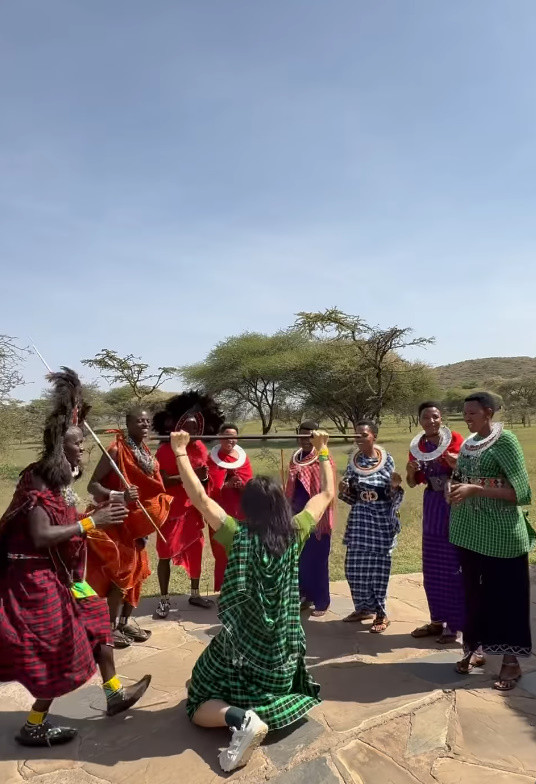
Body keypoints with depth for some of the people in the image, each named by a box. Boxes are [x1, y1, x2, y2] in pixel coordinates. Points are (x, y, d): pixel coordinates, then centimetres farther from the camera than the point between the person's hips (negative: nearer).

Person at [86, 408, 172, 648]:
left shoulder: (146, 451, 5)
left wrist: (153, 514, 11)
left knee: (137, 569, 13)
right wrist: (119, 496, -35)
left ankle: (126, 620, 28)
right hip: (119, 521, -7)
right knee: (123, 572, -2)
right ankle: (111, 626, 15)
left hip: (139, 520, 8)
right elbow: (92, 485, -21)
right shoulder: (116, 451, -18)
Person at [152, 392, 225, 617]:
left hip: (194, 508, 5)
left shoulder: (201, 448, 3)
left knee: (196, 549, 13)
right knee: (166, 553, 4)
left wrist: (204, 477, -5)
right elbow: (163, 481, -24)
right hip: (171, 509, -5)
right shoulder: (165, 450, -14)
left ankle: (195, 594, 29)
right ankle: (164, 598, 19)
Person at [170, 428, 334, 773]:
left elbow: (200, 497, -15)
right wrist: (323, 451, 13)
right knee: (276, 696, 34)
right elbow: (327, 494, 3)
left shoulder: (238, 536, -16)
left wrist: (180, 453, -9)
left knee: (202, 707, 13)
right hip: (283, 646, 4)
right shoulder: (295, 534, -9)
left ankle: (241, 718, -17)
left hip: (241, 643, -3)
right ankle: (261, 714, 0)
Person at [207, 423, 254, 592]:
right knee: (222, 553, 0)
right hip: (220, 512, -2)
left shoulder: (243, 457, 6)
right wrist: (226, 485, -23)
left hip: (240, 511, 3)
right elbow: (210, 488, -8)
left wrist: (242, 485, -19)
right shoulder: (212, 458, -1)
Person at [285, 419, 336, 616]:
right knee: (300, 558, 12)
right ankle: (306, 596, 27)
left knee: (318, 560, 1)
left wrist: (325, 519, -16)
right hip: (298, 516, 6)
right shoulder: (295, 458, 9)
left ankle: (321, 602, 14)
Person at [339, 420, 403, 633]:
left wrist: (394, 486, -25)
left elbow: (393, 496, -4)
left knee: (379, 566, 4)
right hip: (359, 517, 4)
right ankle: (363, 607, 27)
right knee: (355, 566, 8)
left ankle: (381, 613, 19)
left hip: (382, 518, -4)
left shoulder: (386, 460, -7)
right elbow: (351, 497, 8)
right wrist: (344, 490, -12)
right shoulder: (353, 461, 2)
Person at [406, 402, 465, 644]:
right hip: (432, 505, 5)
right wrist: (410, 471, -10)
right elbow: (413, 483, 11)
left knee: (453, 566, 0)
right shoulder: (417, 446, 5)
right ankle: (438, 619, 27)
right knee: (432, 567, 12)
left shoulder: (455, 439, -9)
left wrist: (456, 464, -29)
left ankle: (455, 623, 15)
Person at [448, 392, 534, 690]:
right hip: (470, 532, 6)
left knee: (505, 596, 4)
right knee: (473, 593, 15)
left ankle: (511, 661, 18)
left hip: (501, 534, -6)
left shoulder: (506, 440, -12)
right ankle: (475, 649, 30)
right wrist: (455, 490, -1)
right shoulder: (468, 444, 8)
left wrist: (475, 489, -24)